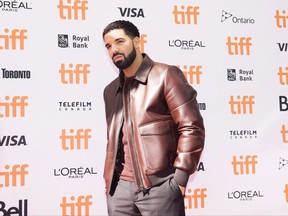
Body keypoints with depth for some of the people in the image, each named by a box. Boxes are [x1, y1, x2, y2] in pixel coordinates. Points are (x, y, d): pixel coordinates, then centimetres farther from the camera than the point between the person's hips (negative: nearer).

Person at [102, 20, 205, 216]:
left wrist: (179, 179, -14)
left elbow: (192, 127, -9)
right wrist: (108, 179, 14)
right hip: (120, 187, 6)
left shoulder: (165, 75, -3)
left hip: (158, 186, -5)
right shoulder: (110, 90, 16)